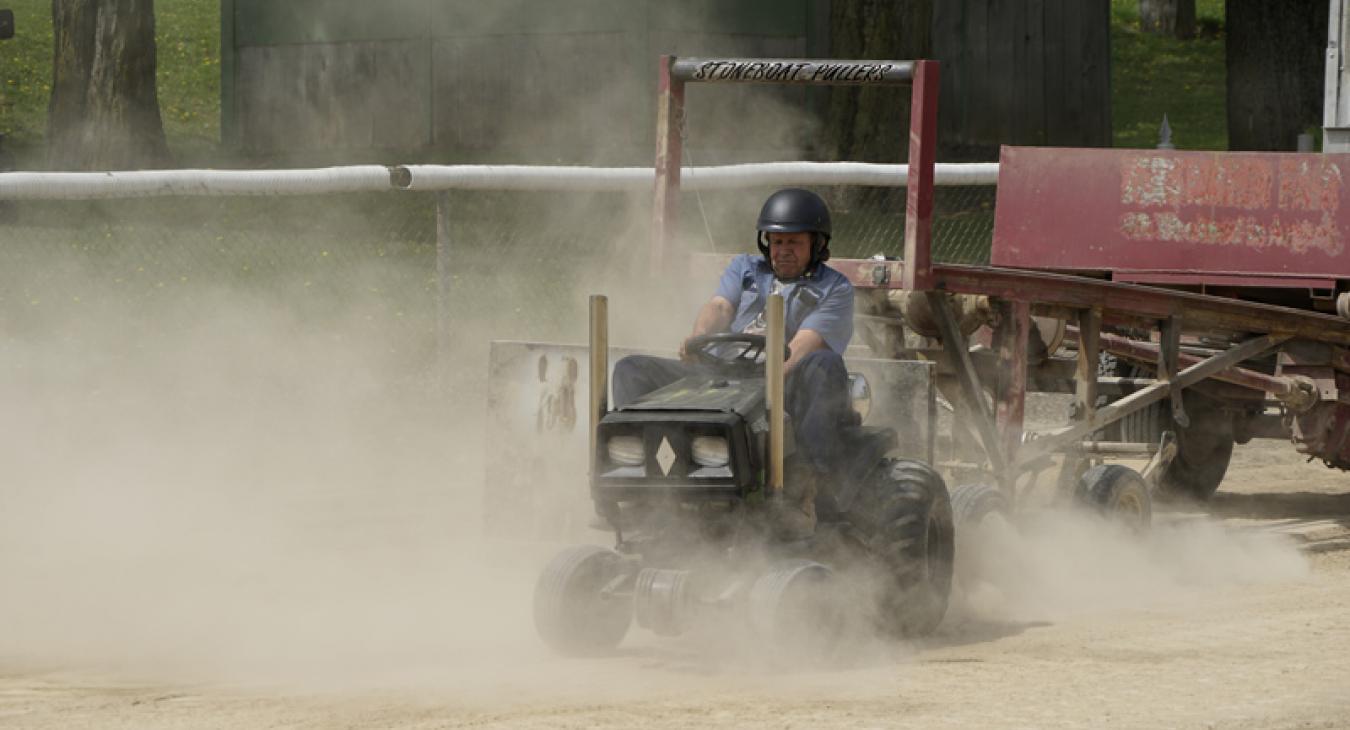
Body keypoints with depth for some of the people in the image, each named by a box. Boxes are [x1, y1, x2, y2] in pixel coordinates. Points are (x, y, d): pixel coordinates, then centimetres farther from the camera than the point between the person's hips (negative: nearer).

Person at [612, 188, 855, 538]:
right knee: (632, 370, -7)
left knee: (825, 364, -39)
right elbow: (720, 306, 5)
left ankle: (800, 496, -47)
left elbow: (809, 342, -9)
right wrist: (698, 337, -20)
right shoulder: (745, 269, 25)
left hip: (788, 385, -5)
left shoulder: (834, 289, 9)